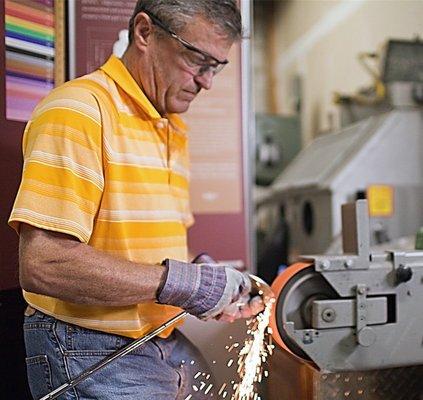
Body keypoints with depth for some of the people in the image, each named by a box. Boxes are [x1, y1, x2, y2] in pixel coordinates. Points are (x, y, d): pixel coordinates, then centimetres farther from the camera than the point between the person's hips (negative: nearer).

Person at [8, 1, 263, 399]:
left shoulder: (175, 130, 11)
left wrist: (213, 288, 1)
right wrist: (180, 281, -21)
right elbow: (42, 264, -25)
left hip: (169, 347, 8)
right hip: (93, 361, -8)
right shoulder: (79, 109, -17)